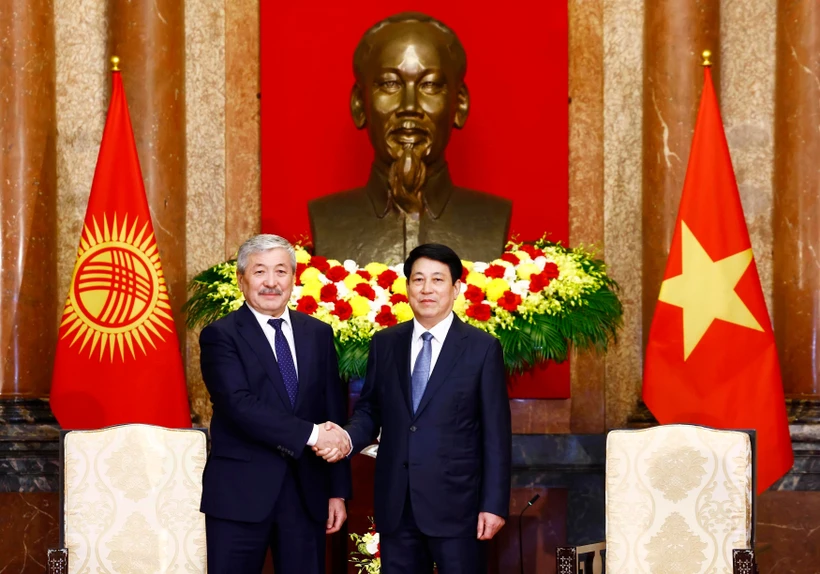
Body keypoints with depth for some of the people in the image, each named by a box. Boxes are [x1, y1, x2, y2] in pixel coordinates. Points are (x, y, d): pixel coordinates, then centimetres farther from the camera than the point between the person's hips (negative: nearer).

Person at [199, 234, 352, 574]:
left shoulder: (319, 334, 10)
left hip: (307, 491, 4)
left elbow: (334, 415, 11)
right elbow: (240, 405, -17)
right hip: (239, 493, -4)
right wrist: (310, 434, -21)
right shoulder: (220, 336, -4)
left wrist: (338, 490, 7)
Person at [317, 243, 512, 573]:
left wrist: (494, 504, -7)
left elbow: (496, 433, -3)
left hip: (455, 502, -3)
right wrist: (348, 439, -10)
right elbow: (369, 410, 13)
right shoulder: (384, 343, 9)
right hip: (395, 503, 3)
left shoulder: (483, 348, -1)